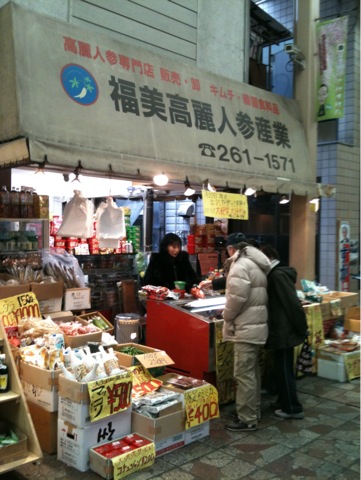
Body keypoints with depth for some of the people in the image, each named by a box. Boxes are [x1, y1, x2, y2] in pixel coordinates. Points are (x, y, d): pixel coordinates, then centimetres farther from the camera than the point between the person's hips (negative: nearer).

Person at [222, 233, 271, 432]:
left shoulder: (241, 265, -17)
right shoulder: (256, 263, 12)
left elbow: (237, 297, -22)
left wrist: (227, 316, -5)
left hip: (245, 327, -10)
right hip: (256, 324, 10)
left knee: (243, 373, -3)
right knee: (252, 371, 17)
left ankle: (247, 419, 4)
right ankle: (253, 412, 28)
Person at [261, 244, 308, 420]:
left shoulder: (278, 275, -20)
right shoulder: (276, 274, 12)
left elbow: (292, 303, -23)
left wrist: (302, 328, -18)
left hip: (284, 330, -10)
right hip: (282, 328, 10)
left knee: (284, 368, 0)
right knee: (282, 367, 18)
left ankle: (293, 408, 10)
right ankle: (284, 401, 31)